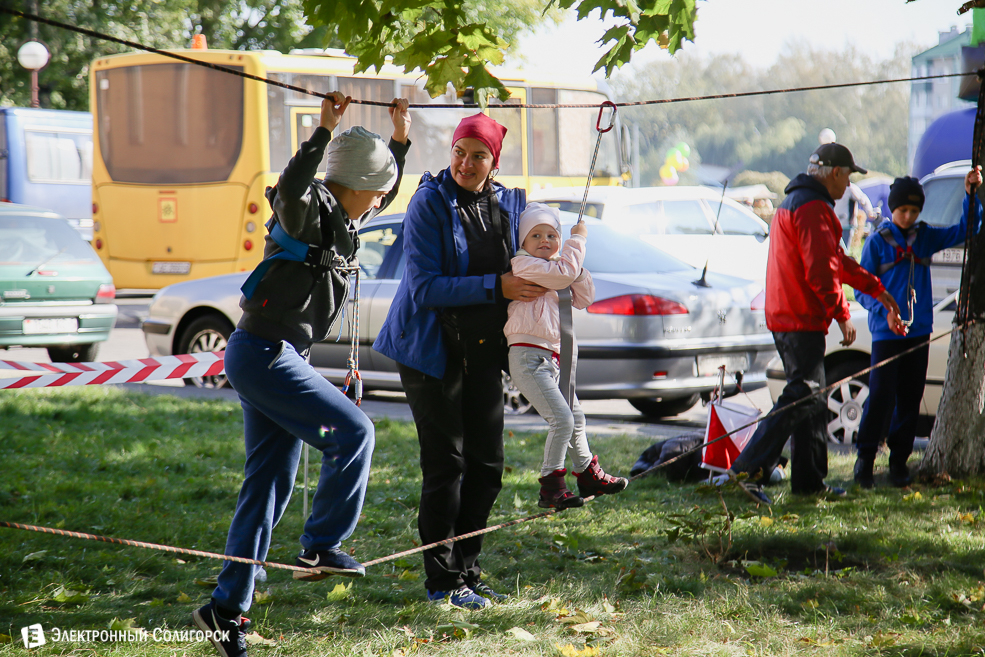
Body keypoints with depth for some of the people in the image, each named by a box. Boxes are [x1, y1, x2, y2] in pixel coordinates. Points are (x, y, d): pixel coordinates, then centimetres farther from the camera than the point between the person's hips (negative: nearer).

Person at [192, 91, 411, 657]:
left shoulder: (340, 219, 15)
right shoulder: (306, 213, -13)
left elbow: (386, 194, 33)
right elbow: (289, 190, -38)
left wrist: (400, 139, 24)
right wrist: (325, 130, -38)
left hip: (280, 358, 10)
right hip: (263, 353, -10)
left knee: (271, 482, 8)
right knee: (353, 431, -14)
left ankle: (227, 608, 10)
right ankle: (320, 547, -4)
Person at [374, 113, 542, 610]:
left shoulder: (508, 205, 6)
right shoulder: (429, 204, -12)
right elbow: (425, 287, -19)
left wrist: (533, 285, -1)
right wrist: (496, 287, -23)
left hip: (484, 350, 6)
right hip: (434, 349, -6)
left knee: (486, 465, 9)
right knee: (445, 465, -4)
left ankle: (466, 570, 22)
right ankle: (442, 580, 6)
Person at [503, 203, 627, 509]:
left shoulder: (555, 271, 20)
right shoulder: (523, 264, -8)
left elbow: (583, 299, 16)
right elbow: (564, 272, -20)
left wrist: (577, 267, 2)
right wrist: (578, 239, -6)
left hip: (554, 360, 10)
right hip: (529, 358, -10)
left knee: (575, 418, 21)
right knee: (561, 420, -17)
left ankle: (589, 475, 37)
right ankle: (550, 488, -10)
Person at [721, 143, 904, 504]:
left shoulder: (794, 202, 21)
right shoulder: (813, 208, -14)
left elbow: (837, 260, 27)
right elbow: (821, 270, -22)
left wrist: (877, 289, 27)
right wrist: (842, 315, -15)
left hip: (785, 317, 11)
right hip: (802, 320, -11)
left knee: (811, 396, 14)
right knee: (801, 397, -12)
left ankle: (809, 480, 16)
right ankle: (747, 468, -17)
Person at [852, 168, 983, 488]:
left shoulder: (925, 237, 9)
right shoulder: (877, 241, -2)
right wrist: (884, 308, -18)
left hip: (919, 331, 4)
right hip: (886, 331, -4)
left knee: (910, 398, 6)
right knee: (880, 396, -7)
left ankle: (899, 461, 14)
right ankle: (865, 459, 3)